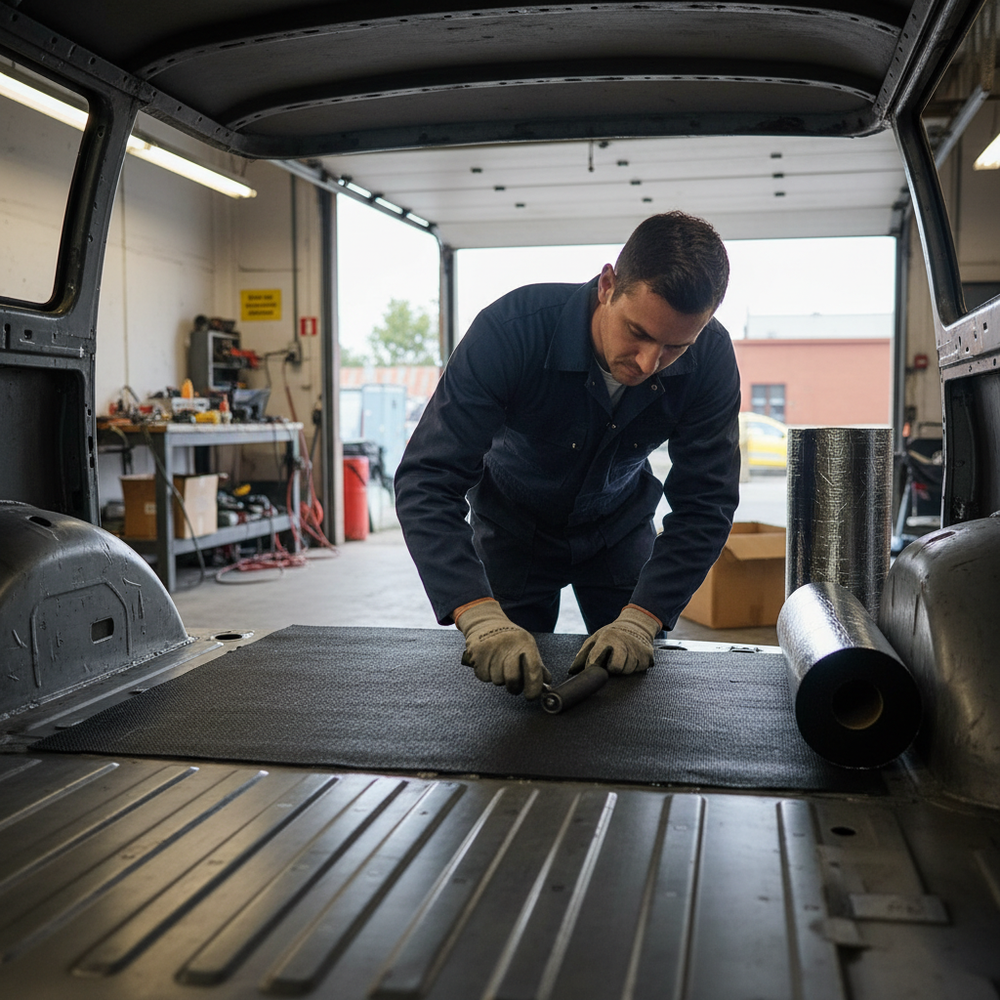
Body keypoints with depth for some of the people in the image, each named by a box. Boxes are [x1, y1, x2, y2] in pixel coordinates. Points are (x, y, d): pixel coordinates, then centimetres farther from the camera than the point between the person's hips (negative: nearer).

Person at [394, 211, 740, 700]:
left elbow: (705, 504, -22)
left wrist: (640, 619, -36)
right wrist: (481, 617, -52)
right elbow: (426, 481, -39)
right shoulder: (511, 329, -36)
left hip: (620, 525, 2)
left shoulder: (710, 358, -27)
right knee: (508, 681, 3)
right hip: (513, 525, -2)